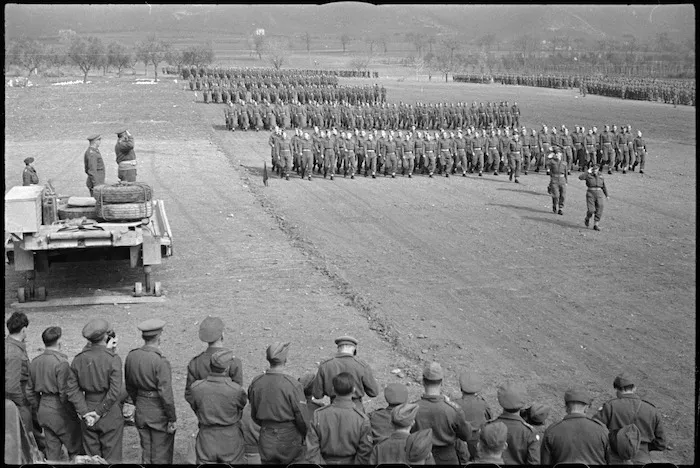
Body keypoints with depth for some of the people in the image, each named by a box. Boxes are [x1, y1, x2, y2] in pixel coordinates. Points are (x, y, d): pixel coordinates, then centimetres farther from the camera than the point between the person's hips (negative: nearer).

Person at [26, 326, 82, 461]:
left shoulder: (35, 362, 5)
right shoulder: (61, 363, -18)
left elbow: (30, 391, 13)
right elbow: (65, 393, -20)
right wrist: (74, 415, -10)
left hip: (43, 412, 7)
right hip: (60, 411, -7)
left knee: (52, 450, 13)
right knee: (76, 450, 5)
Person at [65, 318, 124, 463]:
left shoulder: (78, 359, 0)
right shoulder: (113, 359, -14)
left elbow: (72, 388, -2)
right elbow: (115, 391, -19)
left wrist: (85, 412, -5)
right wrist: (99, 412, -11)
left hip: (88, 408, 4)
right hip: (110, 415, -4)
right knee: (111, 458, 6)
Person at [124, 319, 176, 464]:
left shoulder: (131, 356, -2)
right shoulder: (160, 362, -23)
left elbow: (129, 386, 10)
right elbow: (165, 394, -22)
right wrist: (172, 419, -12)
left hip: (141, 413, 6)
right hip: (159, 414, -6)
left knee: (146, 453, 19)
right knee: (162, 457, 8)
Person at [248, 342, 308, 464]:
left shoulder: (256, 383, -3)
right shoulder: (292, 384, -18)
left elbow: (254, 415, 8)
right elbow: (302, 417, -13)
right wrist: (308, 436, 5)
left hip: (266, 441, 4)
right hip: (289, 439, -4)